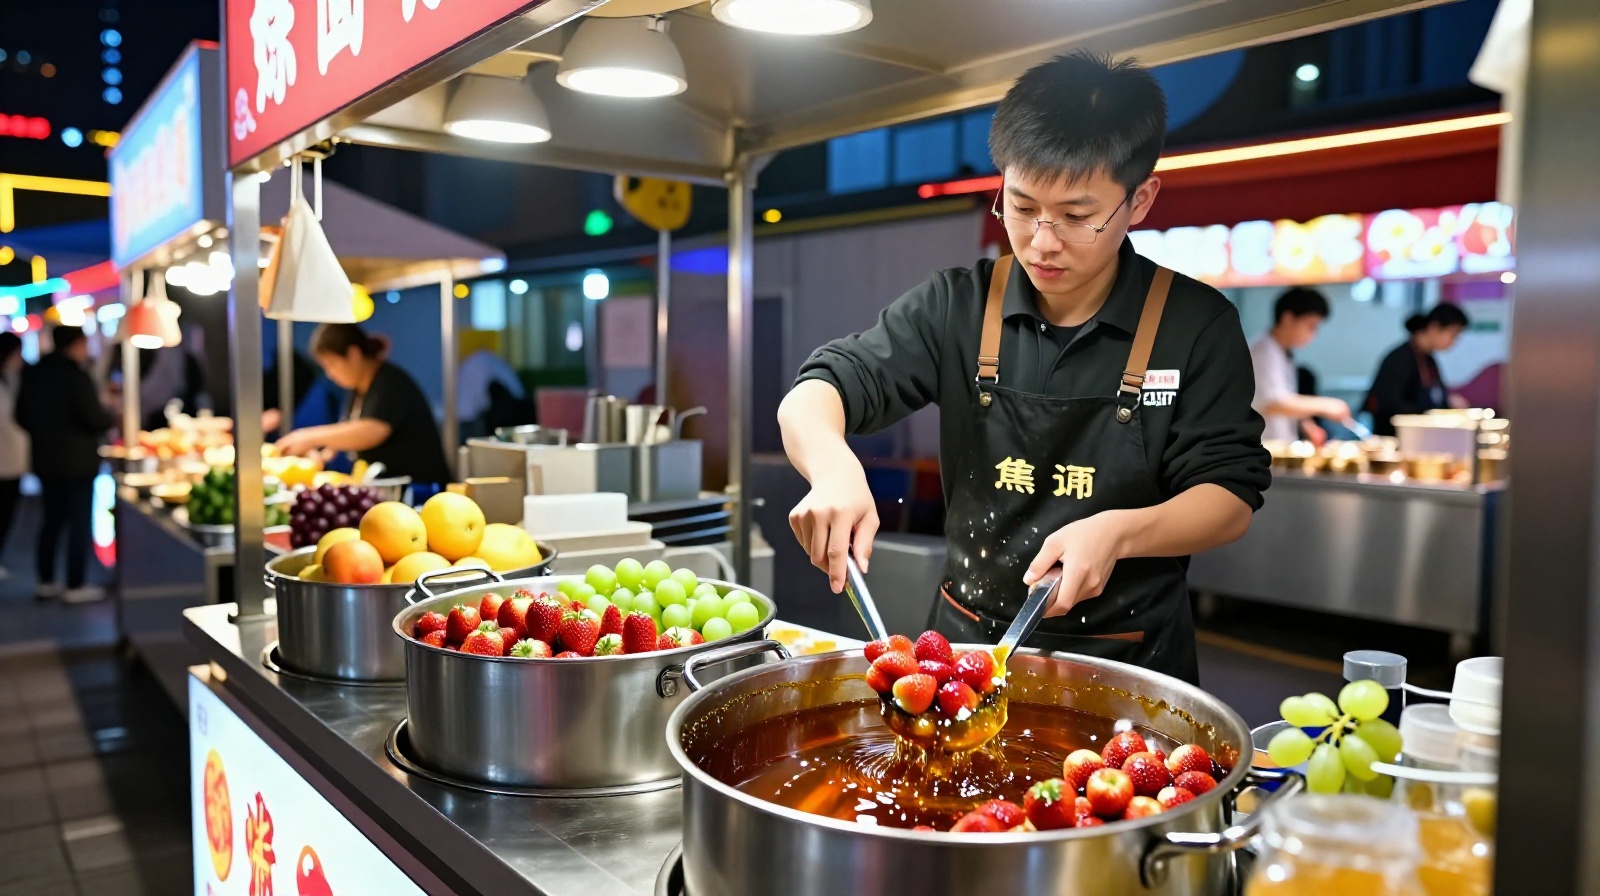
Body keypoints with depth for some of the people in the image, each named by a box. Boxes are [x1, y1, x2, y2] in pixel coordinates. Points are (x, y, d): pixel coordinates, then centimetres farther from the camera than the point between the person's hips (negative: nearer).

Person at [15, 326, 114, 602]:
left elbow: (22, 416, 12)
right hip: (78, 462, -7)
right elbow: (94, 417, -20)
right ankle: (75, 587, 4)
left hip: (45, 461, 7)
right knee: (79, 524, 0)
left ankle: (46, 582, 22)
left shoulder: (33, 374, 7)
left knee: (51, 521, 17)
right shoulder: (76, 376, -17)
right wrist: (112, 419, 0)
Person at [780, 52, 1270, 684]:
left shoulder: (1198, 324, -5)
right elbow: (811, 398, -8)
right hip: (966, 641, 1)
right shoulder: (958, 306, -2)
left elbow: (1232, 497, -5)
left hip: (1129, 662, -1)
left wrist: (1120, 532, -25)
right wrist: (834, 467, -31)